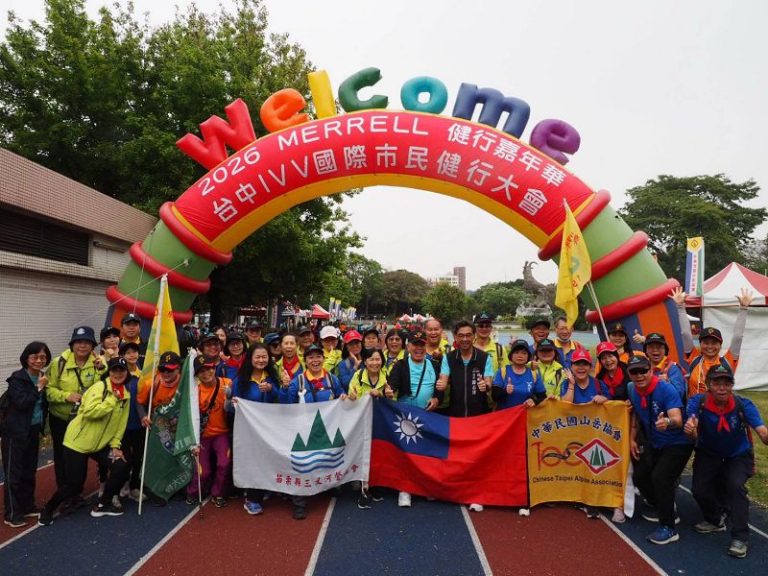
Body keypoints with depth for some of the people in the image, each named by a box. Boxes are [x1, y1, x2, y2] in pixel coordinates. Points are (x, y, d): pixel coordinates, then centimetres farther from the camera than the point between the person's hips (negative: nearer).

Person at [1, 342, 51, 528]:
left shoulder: (43, 378, 6)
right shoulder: (17, 378, -12)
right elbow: (21, 403, -22)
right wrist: (39, 388, -21)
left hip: (34, 431, 6)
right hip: (16, 432, -6)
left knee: (29, 471, 14)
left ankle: (27, 506, 26)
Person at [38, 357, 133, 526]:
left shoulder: (126, 395, 3)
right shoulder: (99, 387, -17)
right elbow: (89, 412, -32)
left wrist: (115, 445, 1)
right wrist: (112, 400, -28)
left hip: (101, 444, 6)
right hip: (78, 441, -6)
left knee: (121, 467, -8)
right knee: (74, 485, -4)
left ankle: (103, 504, 14)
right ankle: (47, 509, 25)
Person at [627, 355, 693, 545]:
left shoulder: (666, 390, -26)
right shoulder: (633, 391, -5)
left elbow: (678, 420, -38)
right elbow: (636, 415, 13)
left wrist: (667, 422, -60)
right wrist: (632, 439, 8)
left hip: (678, 444, -8)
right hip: (654, 444, 8)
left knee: (659, 477, -23)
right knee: (639, 476, 9)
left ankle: (668, 528, -10)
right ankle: (661, 508, 34)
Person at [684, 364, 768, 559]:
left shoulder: (743, 405, -23)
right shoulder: (697, 402, -24)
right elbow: (694, 436, -31)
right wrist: (690, 430, -57)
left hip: (738, 456, -1)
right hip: (708, 455, 1)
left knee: (735, 485, -27)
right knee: (699, 490, -10)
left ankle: (740, 537, -11)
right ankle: (716, 520, 24)